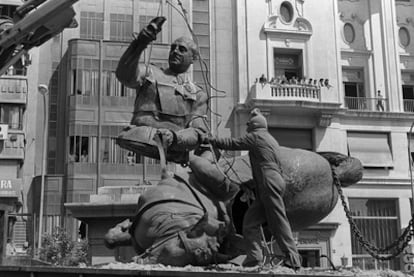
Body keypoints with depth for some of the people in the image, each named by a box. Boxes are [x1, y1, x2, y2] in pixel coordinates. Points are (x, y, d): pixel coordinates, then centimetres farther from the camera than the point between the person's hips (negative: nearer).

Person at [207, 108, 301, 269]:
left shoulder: (256, 136, 0)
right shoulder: (270, 140, 27)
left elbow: (232, 144, 0)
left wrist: (211, 140, 12)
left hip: (269, 183, -9)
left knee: (278, 223, -9)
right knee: (250, 221, 5)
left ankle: (292, 260, -9)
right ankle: (253, 259, -1)